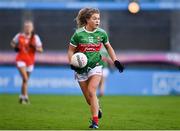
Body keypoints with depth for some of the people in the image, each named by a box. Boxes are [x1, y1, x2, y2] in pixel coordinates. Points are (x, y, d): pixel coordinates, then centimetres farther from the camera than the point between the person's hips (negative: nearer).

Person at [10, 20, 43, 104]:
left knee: (25, 80, 12)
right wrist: (15, 47, -3)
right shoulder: (19, 36, -1)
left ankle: (22, 97, 30)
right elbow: (12, 43, 17)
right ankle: (25, 97, -17)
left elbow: (41, 50, -5)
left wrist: (34, 47, -23)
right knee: (25, 79, -19)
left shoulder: (35, 37, -2)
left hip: (30, 61, 2)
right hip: (21, 60, -2)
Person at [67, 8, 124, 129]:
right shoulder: (78, 34, -8)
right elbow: (71, 51, 0)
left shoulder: (101, 33, -2)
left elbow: (108, 47, 15)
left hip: (96, 66, 0)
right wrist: (72, 63, -18)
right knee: (88, 98, 4)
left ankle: (95, 121, -16)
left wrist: (115, 61, 7)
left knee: (91, 91, -20)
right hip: (81, 68, 0)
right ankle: (97, 109, 38)